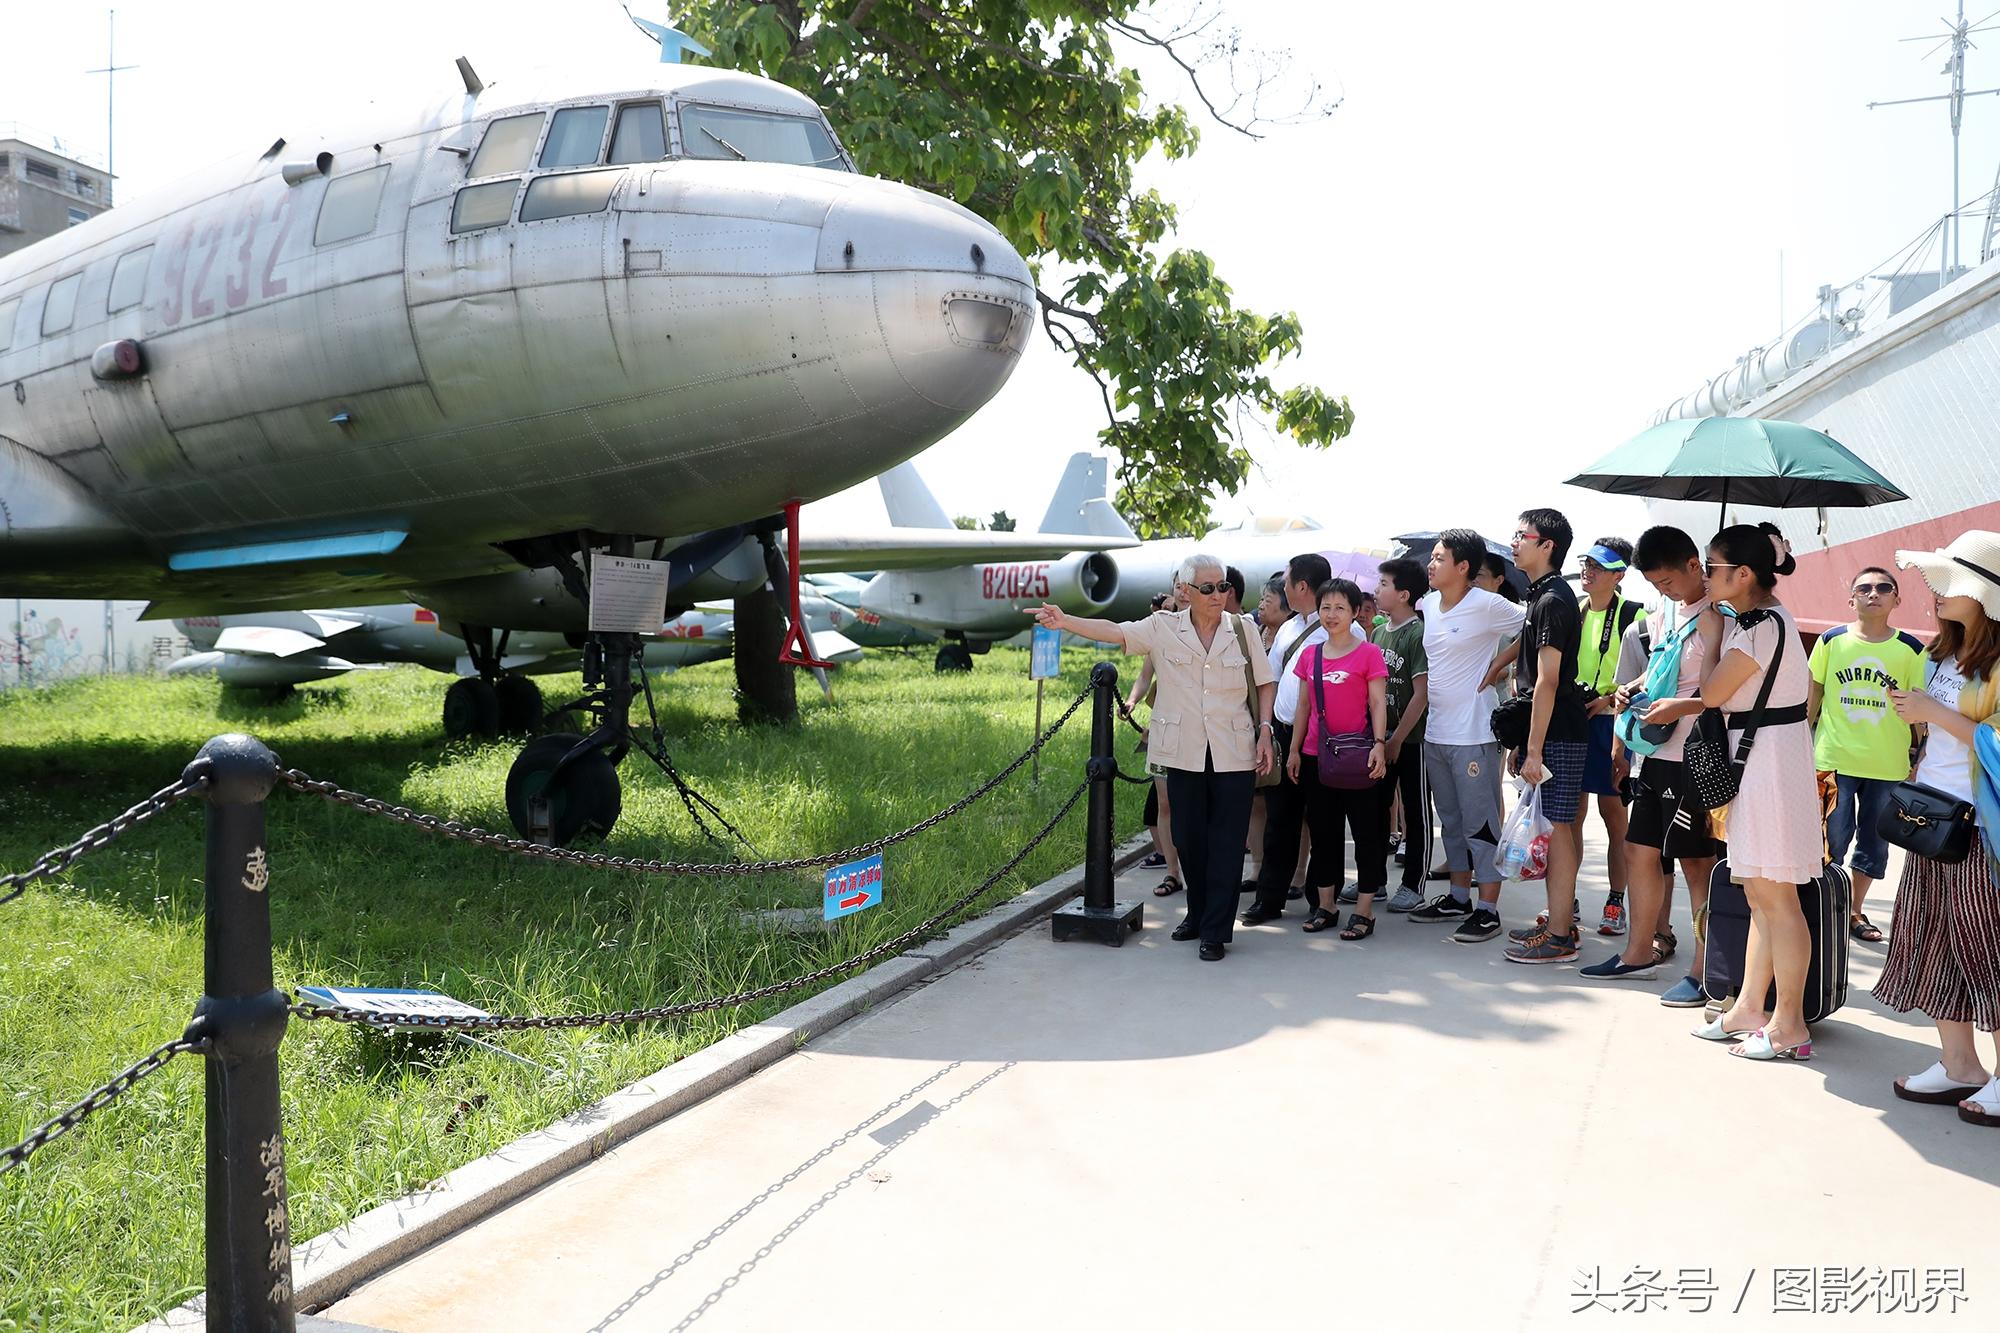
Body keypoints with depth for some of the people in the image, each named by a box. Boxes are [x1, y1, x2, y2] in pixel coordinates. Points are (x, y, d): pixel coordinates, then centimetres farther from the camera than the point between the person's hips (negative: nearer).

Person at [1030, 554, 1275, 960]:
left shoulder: (1242, 629, 2)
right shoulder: (1164, 628, 1)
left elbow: (1264, 684, 9)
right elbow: (1114, 632, -11)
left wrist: (1264, 731, -1)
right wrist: (1065, 621, -25)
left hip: (1234, 754, -1)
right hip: (1185, 753, 1)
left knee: (1226, 840, 0)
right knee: (1188, 837, 9)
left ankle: (1215, 931, 7)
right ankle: (1198, 914, 29)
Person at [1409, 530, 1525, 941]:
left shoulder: (1487, 605, -13)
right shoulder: (1428, 605, 8)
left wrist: (1496, 669, -7)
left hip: (1472, 734, -8)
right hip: (1436, 733, 8)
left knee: (1480, 823, -2)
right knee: (1451, 821, 17)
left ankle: (1488, 910, 4)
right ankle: (1459, 898, 28)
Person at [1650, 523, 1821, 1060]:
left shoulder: (1762, 624, -17)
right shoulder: (1766, 619, 15)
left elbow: (1713, 692, -11)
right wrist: (1676, 707, 18)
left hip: (1770, 757, -11)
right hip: (1755, 759, 11)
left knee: (1775, 896, -5)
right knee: (1760, 896, 15)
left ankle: (1789, 1026, 1)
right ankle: (1749, 1009, 23)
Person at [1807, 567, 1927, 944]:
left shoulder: (1911, 649, 0)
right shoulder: (1832, 641, 0)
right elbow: (1813, 694, 6)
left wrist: (1922, 755, 3)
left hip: (1888, 766, 1)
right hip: (1833, 760, -1)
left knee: (1874, 843, 12)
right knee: (1832, 840, 2)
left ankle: (1855, 910, 27)